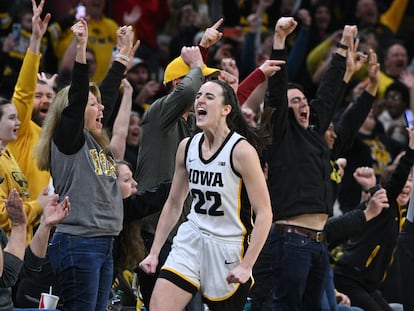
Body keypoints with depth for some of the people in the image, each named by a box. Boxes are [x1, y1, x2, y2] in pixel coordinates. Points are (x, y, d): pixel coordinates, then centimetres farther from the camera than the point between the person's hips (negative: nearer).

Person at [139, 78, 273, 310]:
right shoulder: (187, 147, 4)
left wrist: (246, 266, -20)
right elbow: (174, 204, 16)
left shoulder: (242, 150, -14)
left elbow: (264, 214, -14)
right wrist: (154, 252, 12)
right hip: (192, 240, 5)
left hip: (229, 246, -5)